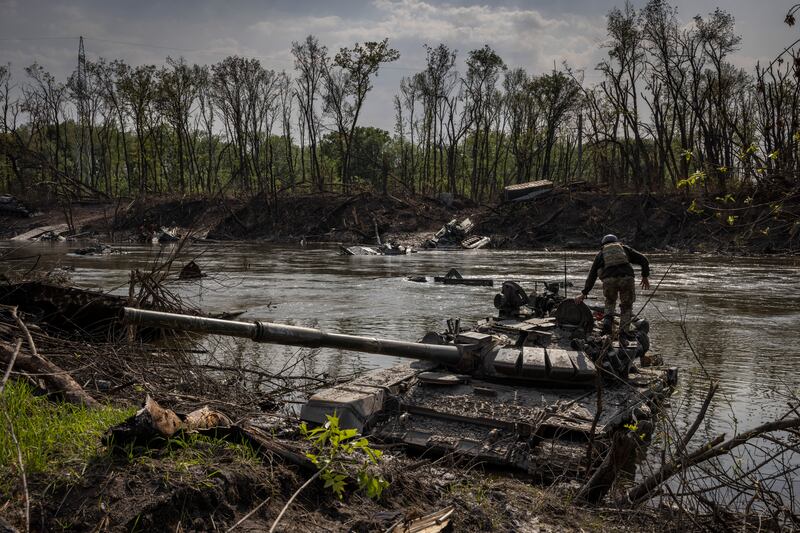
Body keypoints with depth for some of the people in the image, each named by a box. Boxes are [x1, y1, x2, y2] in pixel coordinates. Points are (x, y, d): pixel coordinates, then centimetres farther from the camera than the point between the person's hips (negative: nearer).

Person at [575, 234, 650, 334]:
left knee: (610, 300, 30)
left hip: (609, 280, 1)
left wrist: (584, 293, 29)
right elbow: (644, 260, 20)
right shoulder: (625, 249, 29)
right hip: (627, 278, 0)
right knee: (627, 306, 16)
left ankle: (608, 320, 7)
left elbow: (592, 276, 26)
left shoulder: (600, 254, 28)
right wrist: (645, 276, 32)